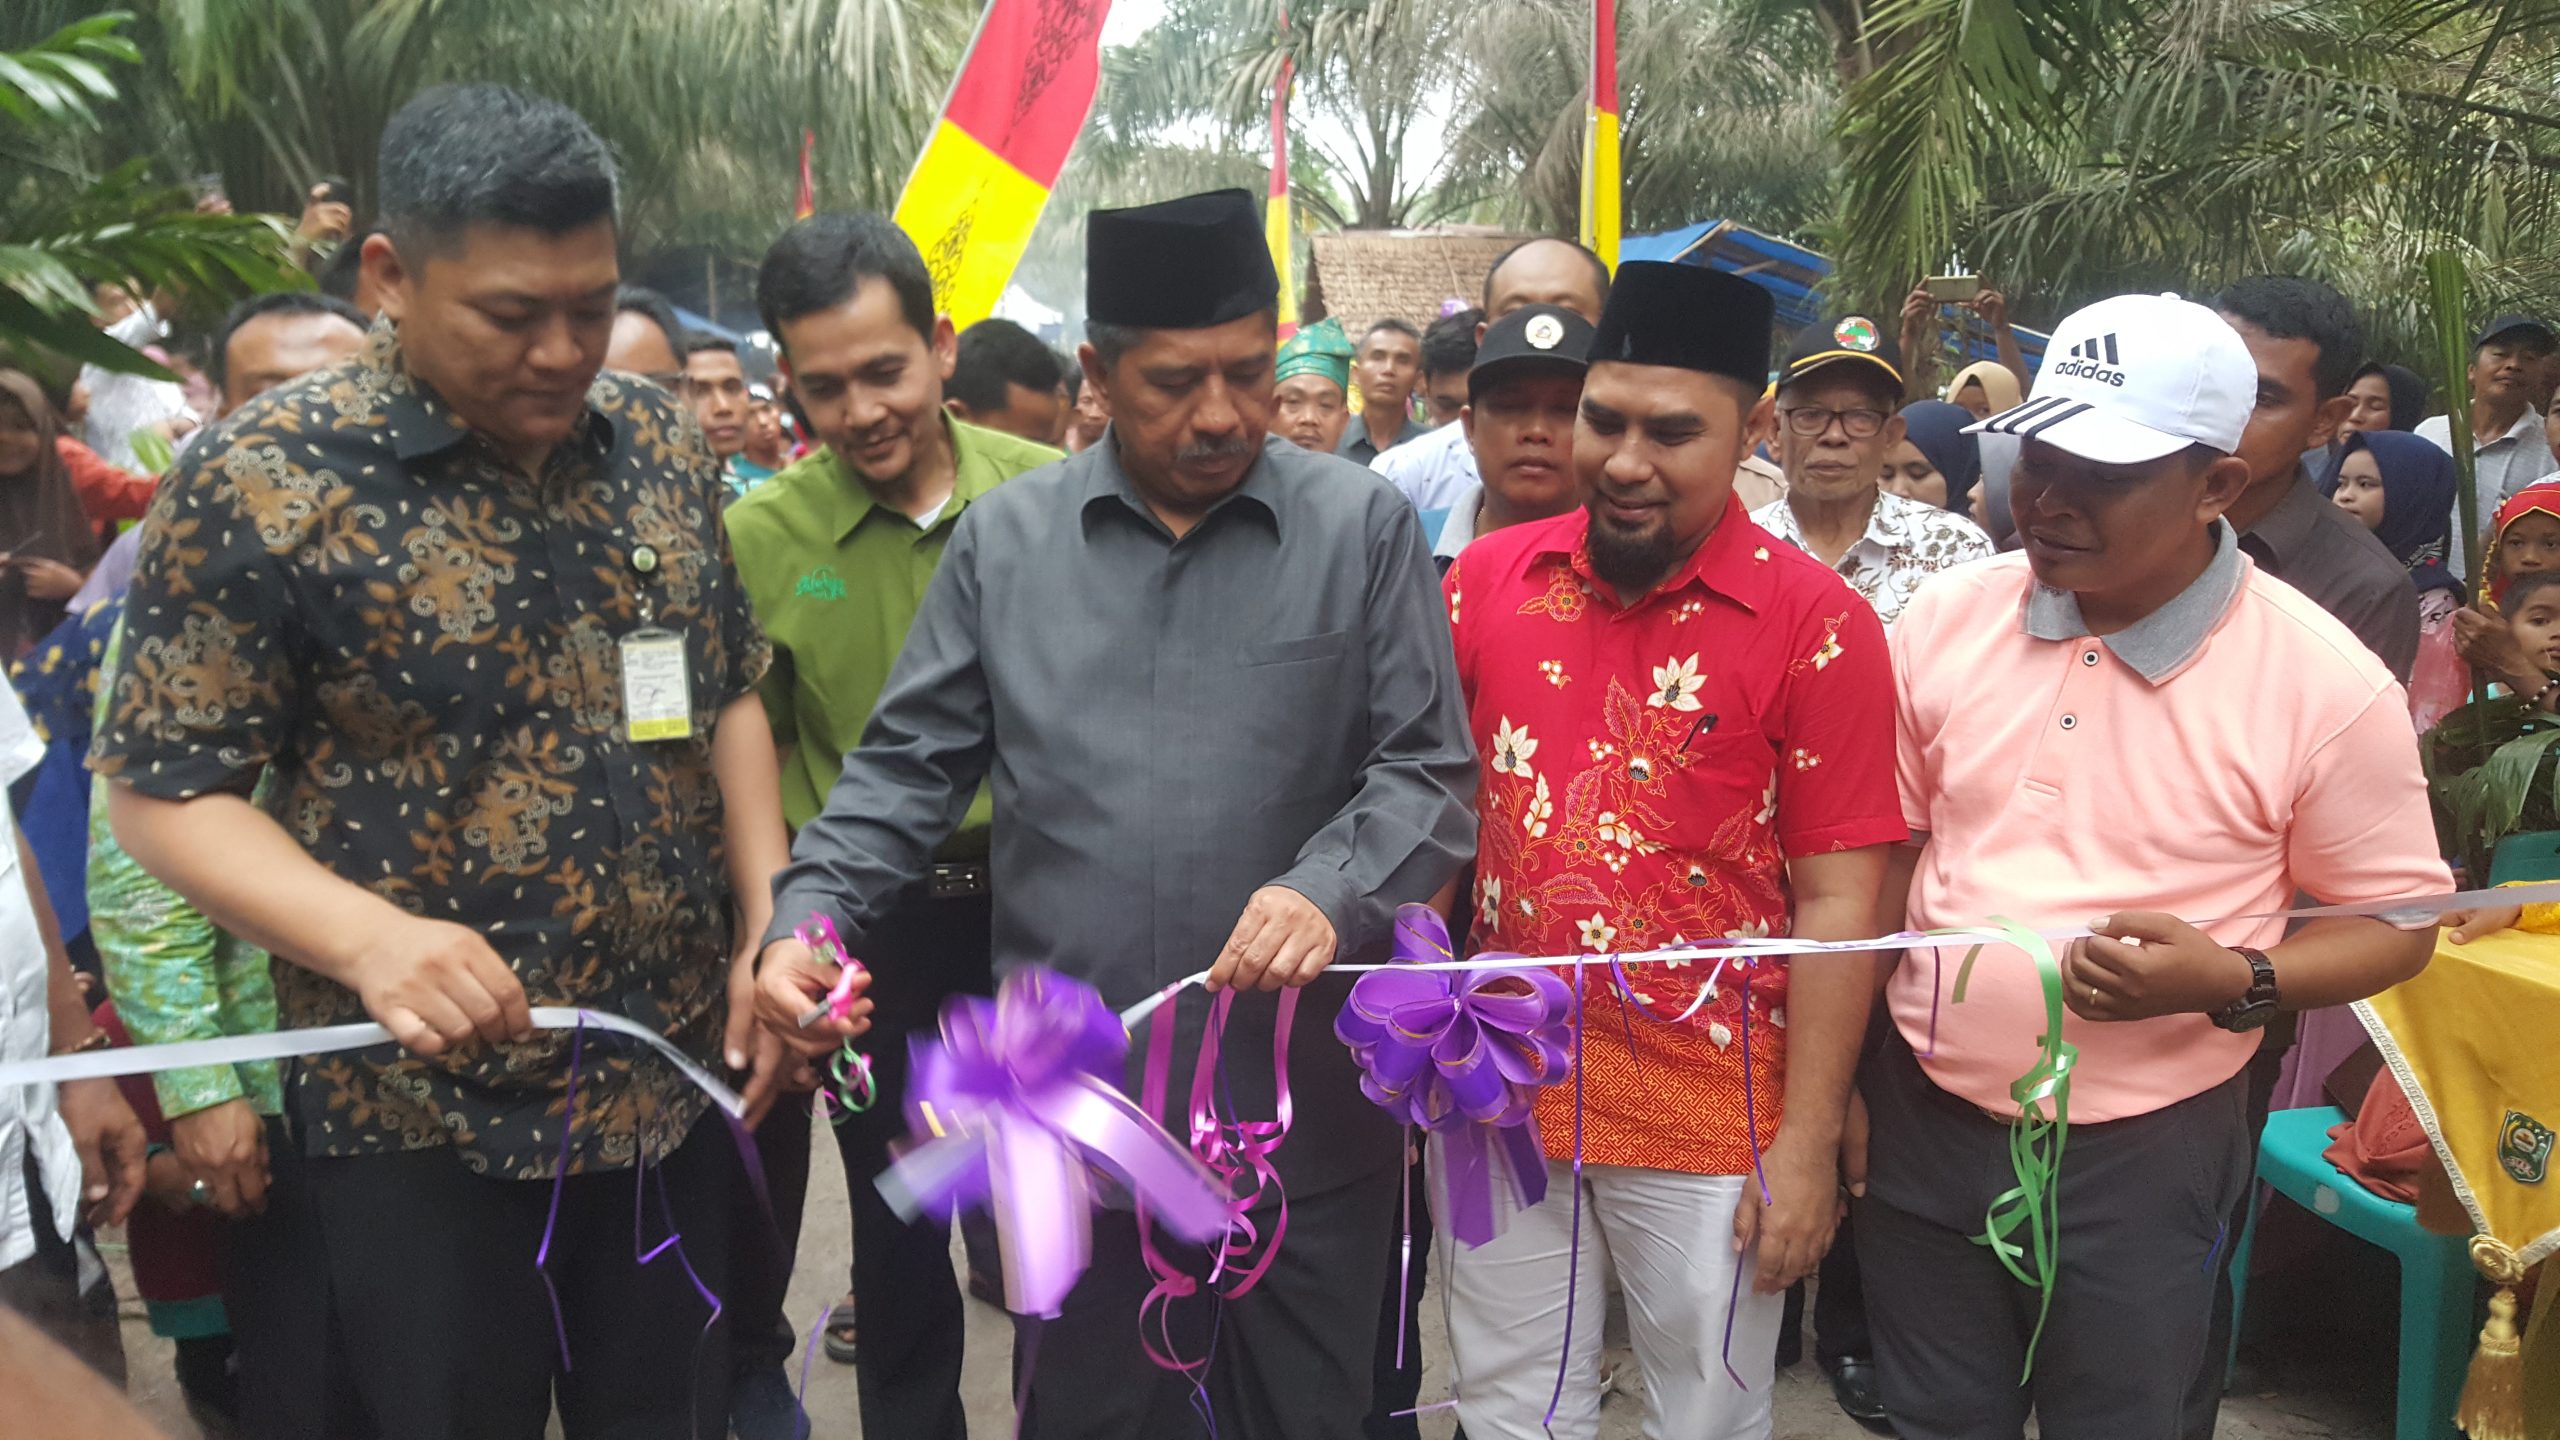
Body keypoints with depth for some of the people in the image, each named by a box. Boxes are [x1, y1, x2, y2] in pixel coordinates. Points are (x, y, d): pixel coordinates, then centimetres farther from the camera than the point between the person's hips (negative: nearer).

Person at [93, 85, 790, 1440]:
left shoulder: (659, 441, 1)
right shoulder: (263, 479, -14)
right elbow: (164, 788, -10)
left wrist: (768, 931, 0)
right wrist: (371, 939, -27)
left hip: (676, 1074, 4)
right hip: (422, 1108, -4)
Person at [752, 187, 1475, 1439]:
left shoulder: (1363, 528, -2)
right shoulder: (1003, 538, 4)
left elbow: (1430, 774, -3)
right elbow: (908, 769, 6)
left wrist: (1329, 890, -21)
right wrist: (807, 917, -9)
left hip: (1307, 1114, -1)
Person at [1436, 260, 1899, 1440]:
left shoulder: (1815, 623, -11)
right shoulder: (1488, 578, 0)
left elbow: (1836, 898, -10)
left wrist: (1808, 1145, -9)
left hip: (1706, 1117, -3)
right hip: (1499, 1091, 3)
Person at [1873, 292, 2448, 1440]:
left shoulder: (2322, 681, -13)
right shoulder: (1945, 621, -4)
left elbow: (2397, 922, -4)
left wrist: (2232, 982, -23)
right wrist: (1834, 1078, 5)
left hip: (2144, 1157, -3)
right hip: (1922, 1121, 3)